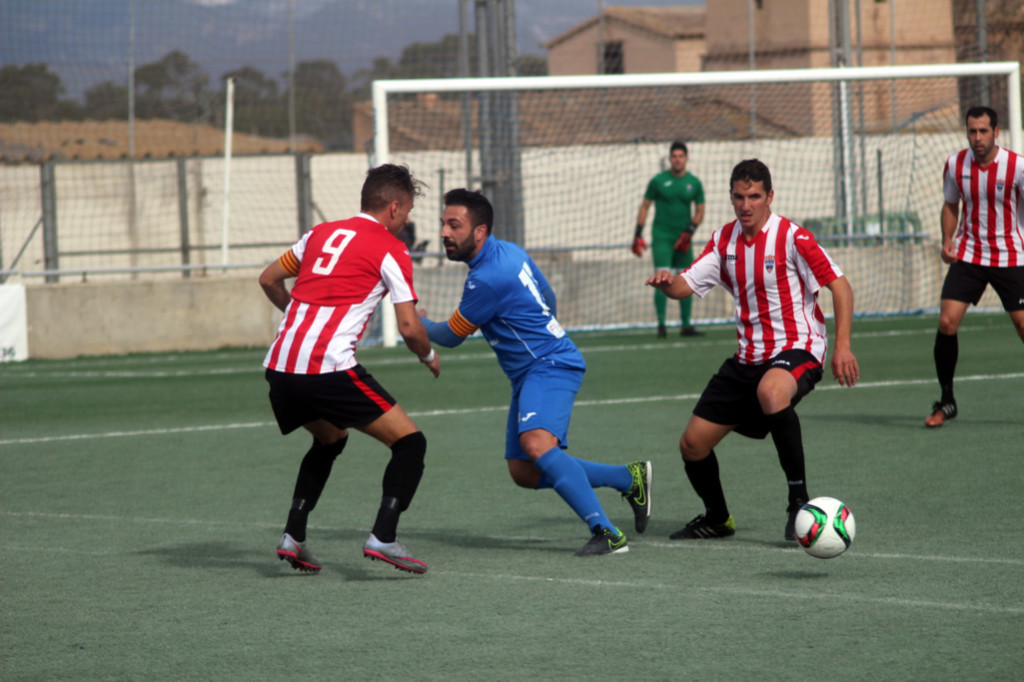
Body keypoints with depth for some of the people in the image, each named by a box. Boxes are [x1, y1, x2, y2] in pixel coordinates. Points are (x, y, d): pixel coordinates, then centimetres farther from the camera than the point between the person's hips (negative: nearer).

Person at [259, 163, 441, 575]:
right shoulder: (390, 249, 2)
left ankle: (292, 537, 21)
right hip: (329, 369, -7)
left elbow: (269, 280, 30)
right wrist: (429, 357, 16)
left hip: (279, 367, 7)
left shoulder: (321, 233, 20)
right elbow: (408, 327, -4)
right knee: (410, 443, 2)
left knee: (330, 440, 31)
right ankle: (383, 538, -14)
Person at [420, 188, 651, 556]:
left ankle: (607, 533, -34)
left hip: (550, 366, -10)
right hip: (529, 373, 10)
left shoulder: (487, 279, -20)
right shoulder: (509, 251, 9)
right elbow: (548, 298, 25)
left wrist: (419, 323, 14)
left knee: (536, 443, -32)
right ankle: (628, 478, 17)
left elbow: (451, 336, -6)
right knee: (524, 472, 7)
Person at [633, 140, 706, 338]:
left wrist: (689, 232, -7)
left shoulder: (694, 183, 5)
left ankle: (686, 325, 12)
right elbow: (645, 206, 4)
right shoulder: (658, 181, -2)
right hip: (661, 235, -3)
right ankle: (661, 325, -13)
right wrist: (638, 234, -3)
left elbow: (700, 212, 8)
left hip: (683, 238, 3)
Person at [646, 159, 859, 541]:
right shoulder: (725, 240, 7)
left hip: (795, 351, -7)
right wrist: (666, 283, -20)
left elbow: (840, 286, -11)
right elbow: (687, 285, 5)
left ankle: (799, 500, -31)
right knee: (693, 444, 4)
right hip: (748, 358, 7)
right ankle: (717, 519, 31)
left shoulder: (791, 238, -11)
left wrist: (842, 347, -20)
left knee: (771, 392, -42)